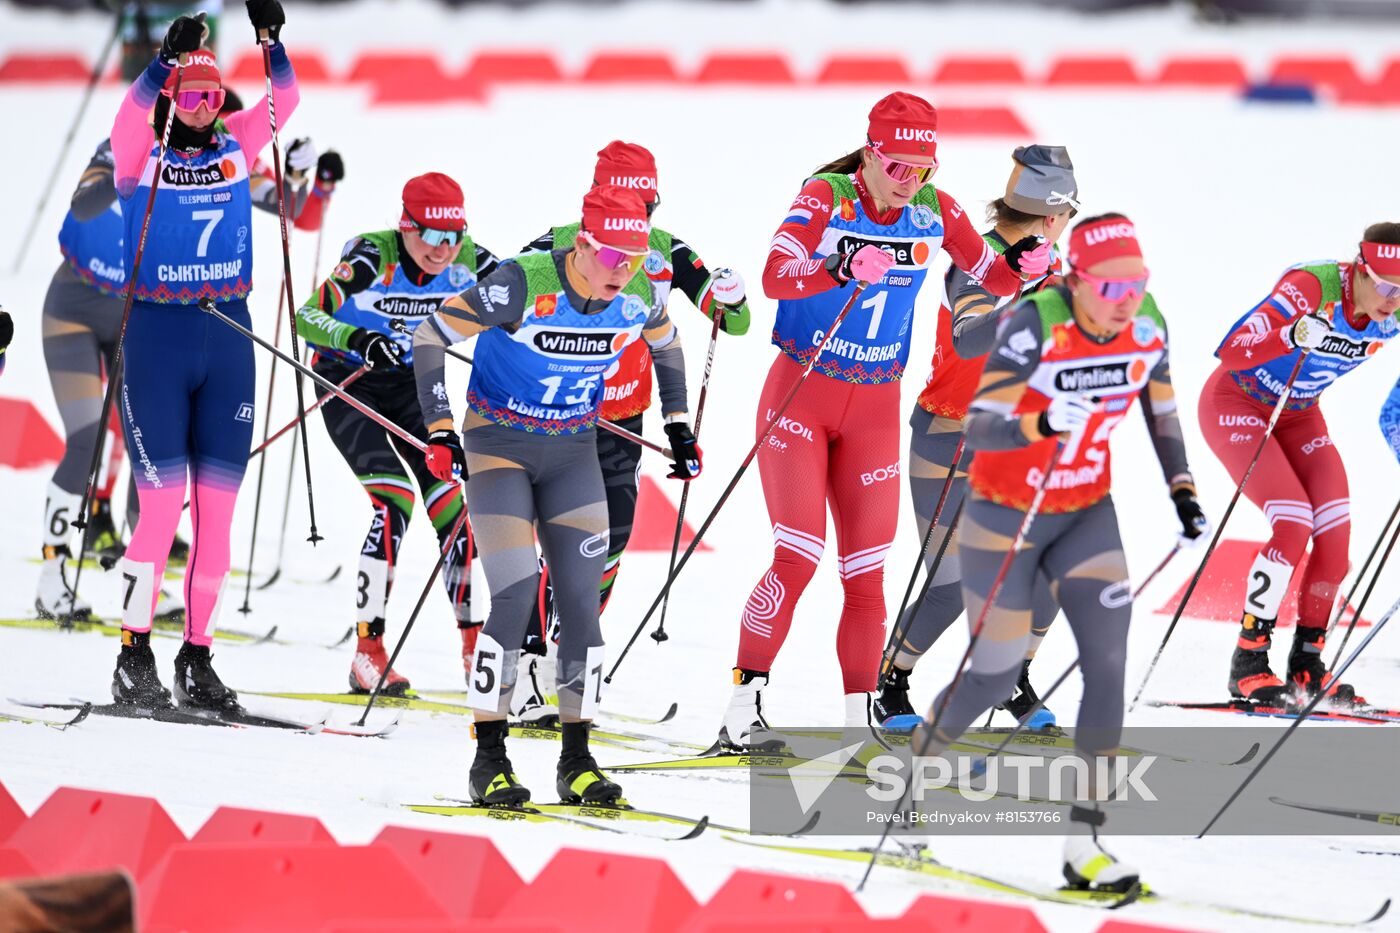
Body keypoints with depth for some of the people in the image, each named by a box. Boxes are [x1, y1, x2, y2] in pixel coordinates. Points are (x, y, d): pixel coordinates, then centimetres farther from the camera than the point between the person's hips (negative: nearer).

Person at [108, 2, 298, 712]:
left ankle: (198, 656, 11)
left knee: (218, 512, 3)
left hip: (229, 338, 4)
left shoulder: (236, 147, 10)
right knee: (162, 507, -8)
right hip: (158, 336, -4)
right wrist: (168, 57, -33)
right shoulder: (141, 155, -1)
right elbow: (130, 116, -21)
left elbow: (283, 102, -1)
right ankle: (134, 657, 0)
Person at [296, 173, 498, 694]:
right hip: (348, 383, -5)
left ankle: (475, 645, 6)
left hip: (411, 384, 5)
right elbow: (307, 318, -33)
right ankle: (368, 650, -19)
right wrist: (357, 339, -51)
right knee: (393, 497, -22)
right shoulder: (371, 259, -27)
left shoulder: (466, 262, -14)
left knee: (451, 497, -6)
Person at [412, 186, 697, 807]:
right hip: (499, 445, -4)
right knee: (516, 597, -15)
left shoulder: (638, 296, -11)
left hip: (572, 452, 4)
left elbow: (666, 344, 14)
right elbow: (430, 337, -18)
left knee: (581, 601, -2)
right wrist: (440, 430, -22)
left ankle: (576, 763, 6)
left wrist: (678, 428, 12)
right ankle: (489, 761, -6)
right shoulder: (523, 285, -26)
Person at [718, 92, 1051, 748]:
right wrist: (842, 270, -45)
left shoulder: (935, 210, -2)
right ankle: (745, 700, -6)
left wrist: (1024, 264, -14)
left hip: (875, 409, 4)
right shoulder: (825, 198, -14)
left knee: (866, 573, 3)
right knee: (798, 557, -15)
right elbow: (775, 277, -28)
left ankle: (859, 719, 10)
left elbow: (993, 277, 9)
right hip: (801, 396, -4)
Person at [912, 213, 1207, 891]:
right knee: (994, 679, 4)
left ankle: (1083, 843, -9)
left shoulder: (1146, 328, -11)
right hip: (1004, 516, -4)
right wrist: (1039, 424, -50)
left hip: (1086, 516, 4)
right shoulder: (1034, 326, -27)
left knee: (1109, 662, -12)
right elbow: (978, 431, -31)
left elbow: (1161, 412, 8)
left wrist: (1183, 492, -2)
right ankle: (915, 762, 36)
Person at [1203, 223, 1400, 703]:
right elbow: (1232, 352, -39)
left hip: (1298, 414, 6)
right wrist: (1292, 337, -55)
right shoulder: (1311, 287, -32)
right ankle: (1248, 663, -12)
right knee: (1294, 523, -21)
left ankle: (1307, 664, 6)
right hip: (1235, 405, -6)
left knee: (1336, 532, -8)